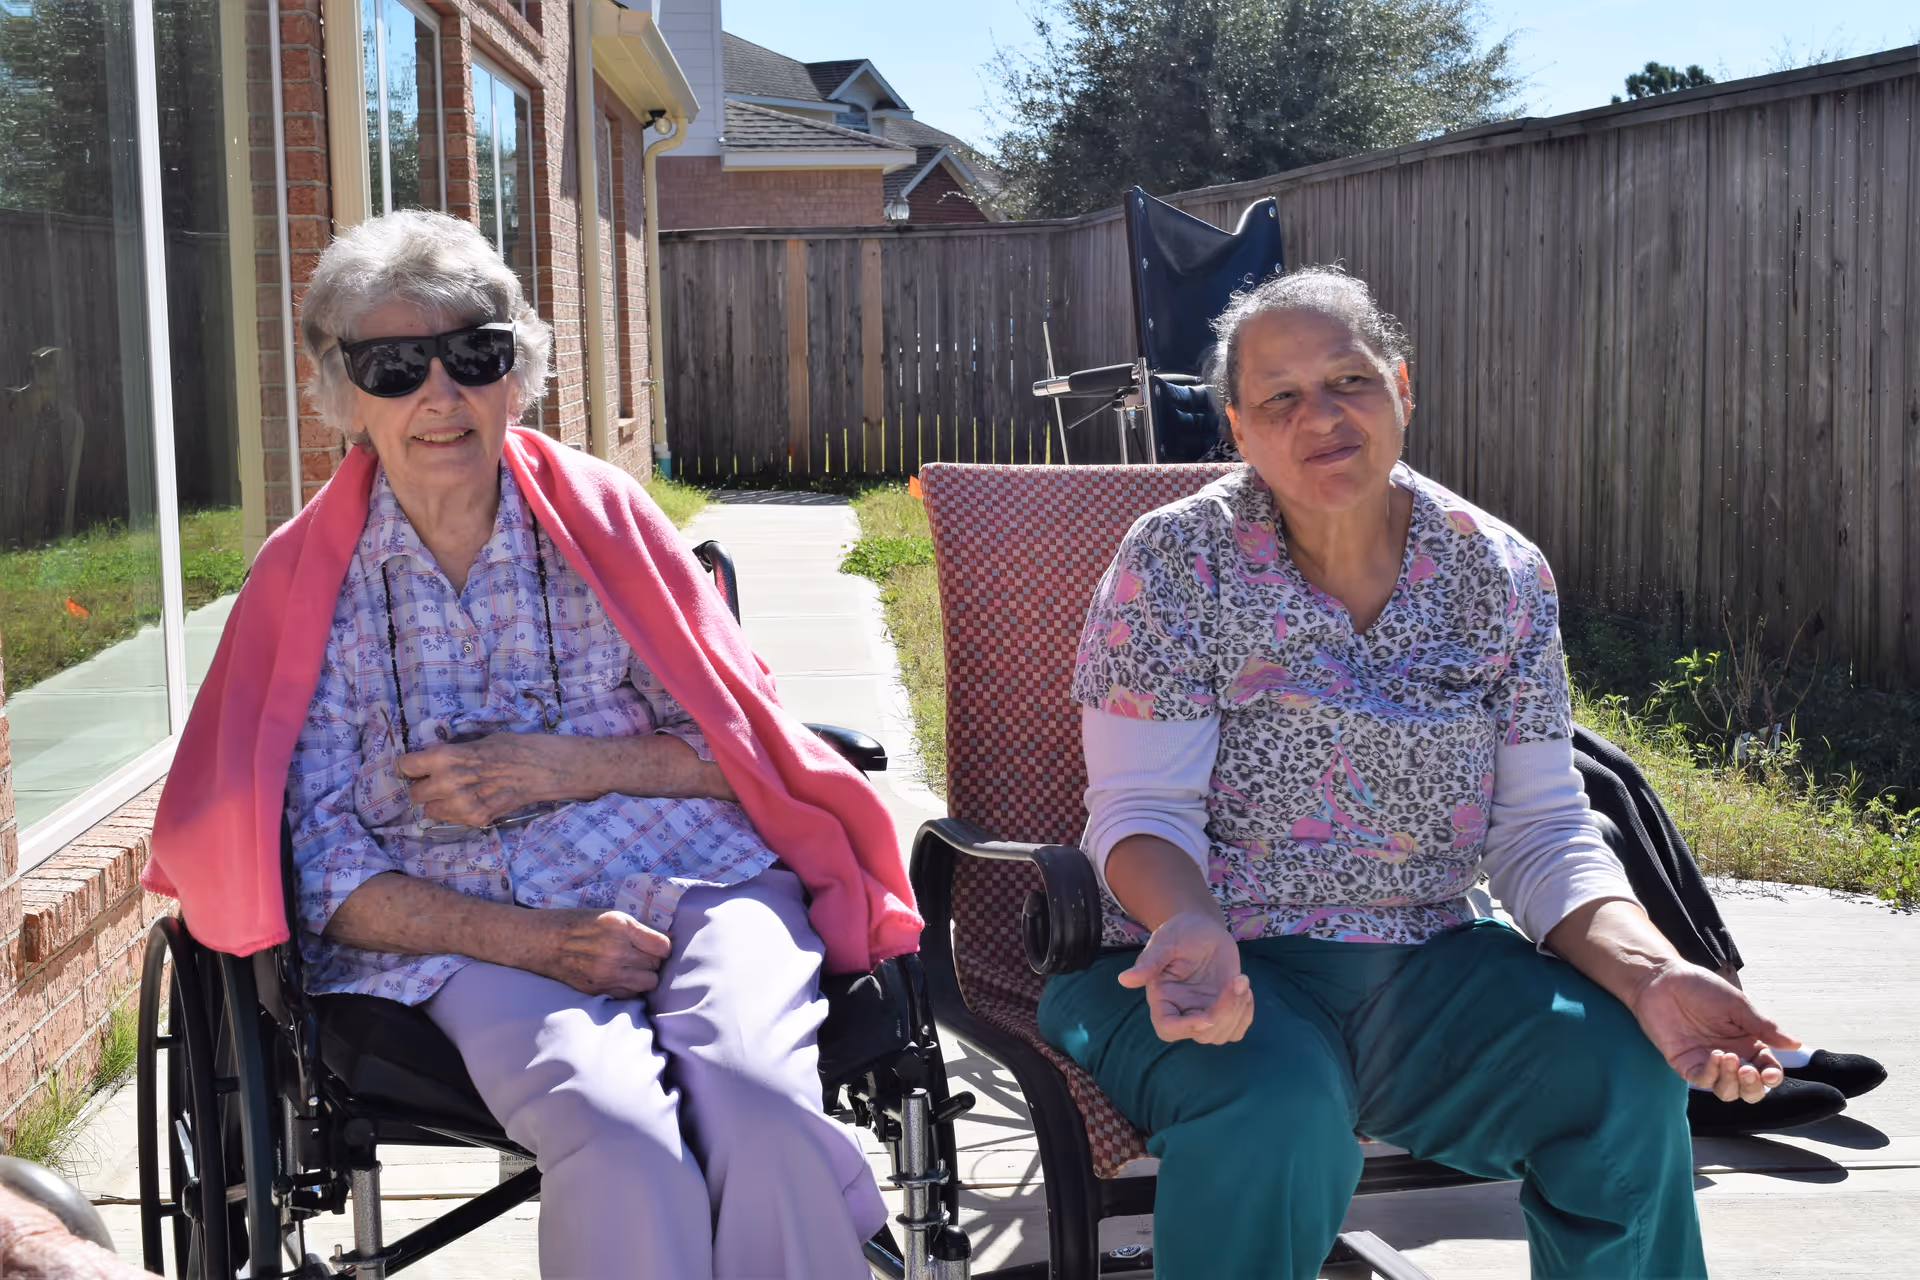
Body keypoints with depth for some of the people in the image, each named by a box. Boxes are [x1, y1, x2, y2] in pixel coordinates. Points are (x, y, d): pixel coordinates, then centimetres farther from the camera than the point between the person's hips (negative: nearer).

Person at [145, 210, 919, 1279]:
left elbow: (739, 747, 10)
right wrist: (531, 942, -13)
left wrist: (560, 769, -7)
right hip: (473, 932, -1)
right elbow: (325, 872, 1)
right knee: (621, 1137, -35)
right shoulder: (307, 583, 7)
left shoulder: (599, 516, 10)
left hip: (688, 875, 1)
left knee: (758, 1101, -32)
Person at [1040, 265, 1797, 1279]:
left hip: (1423, 965, 3)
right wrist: (1192, 928, -33)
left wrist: (1649, 971, -18)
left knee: (1627, 1077, -22)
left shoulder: (1500, 577, 3)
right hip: (1221, 964, -3)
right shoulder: (1178, 562, -7)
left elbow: (1543, 833, 2)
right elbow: (1142, 811, -10)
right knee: (1281, 1109, -34)